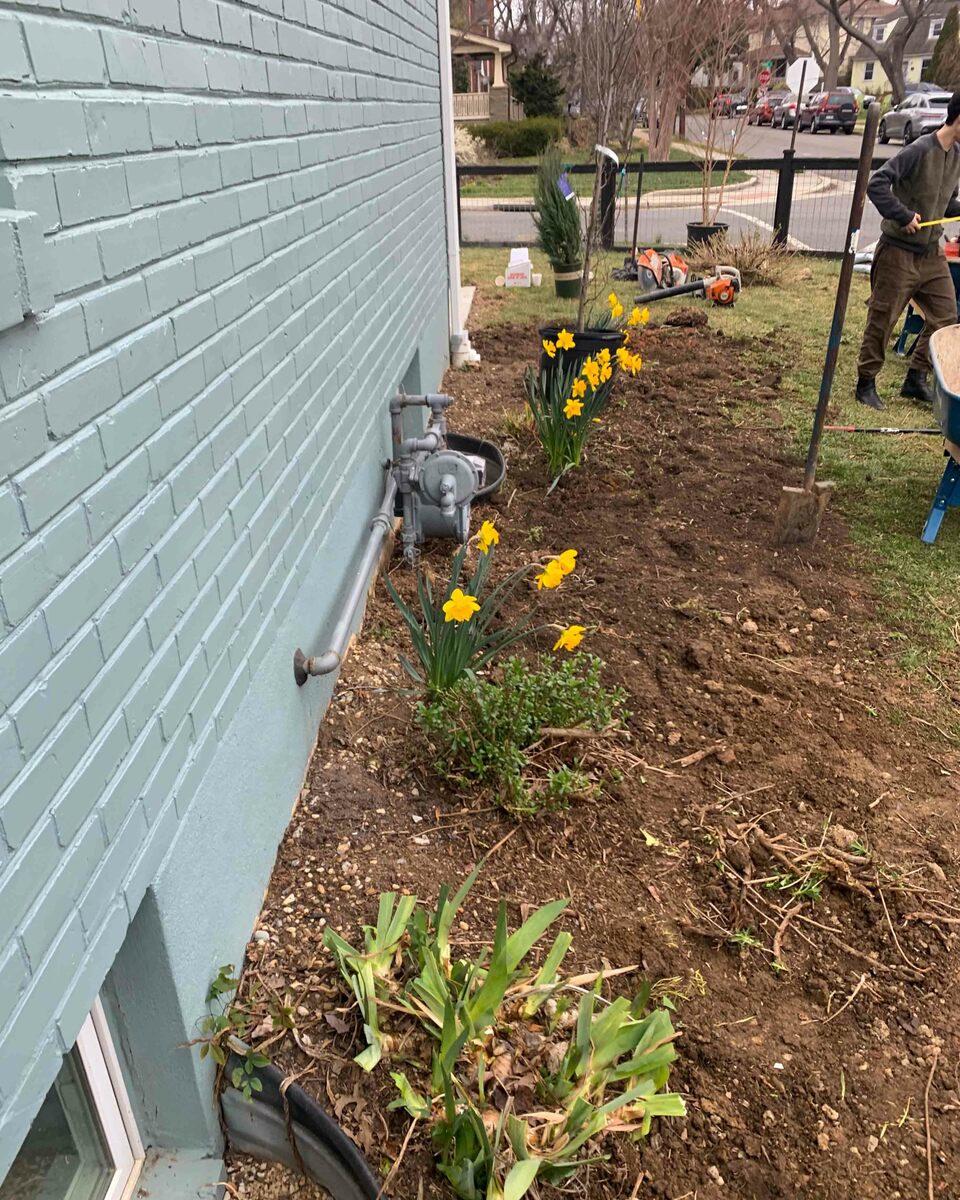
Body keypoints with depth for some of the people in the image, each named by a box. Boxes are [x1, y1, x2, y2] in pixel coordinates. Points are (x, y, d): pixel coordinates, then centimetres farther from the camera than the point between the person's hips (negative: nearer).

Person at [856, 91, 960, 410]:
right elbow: (877, 184, -23)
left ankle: (916, 380, 18)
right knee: (882, 321, 2)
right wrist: (903, 216, -23)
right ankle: (866, 384, 14)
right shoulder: (920, 150, -16)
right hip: (899, 253, -8)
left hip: (932, 254, 8)